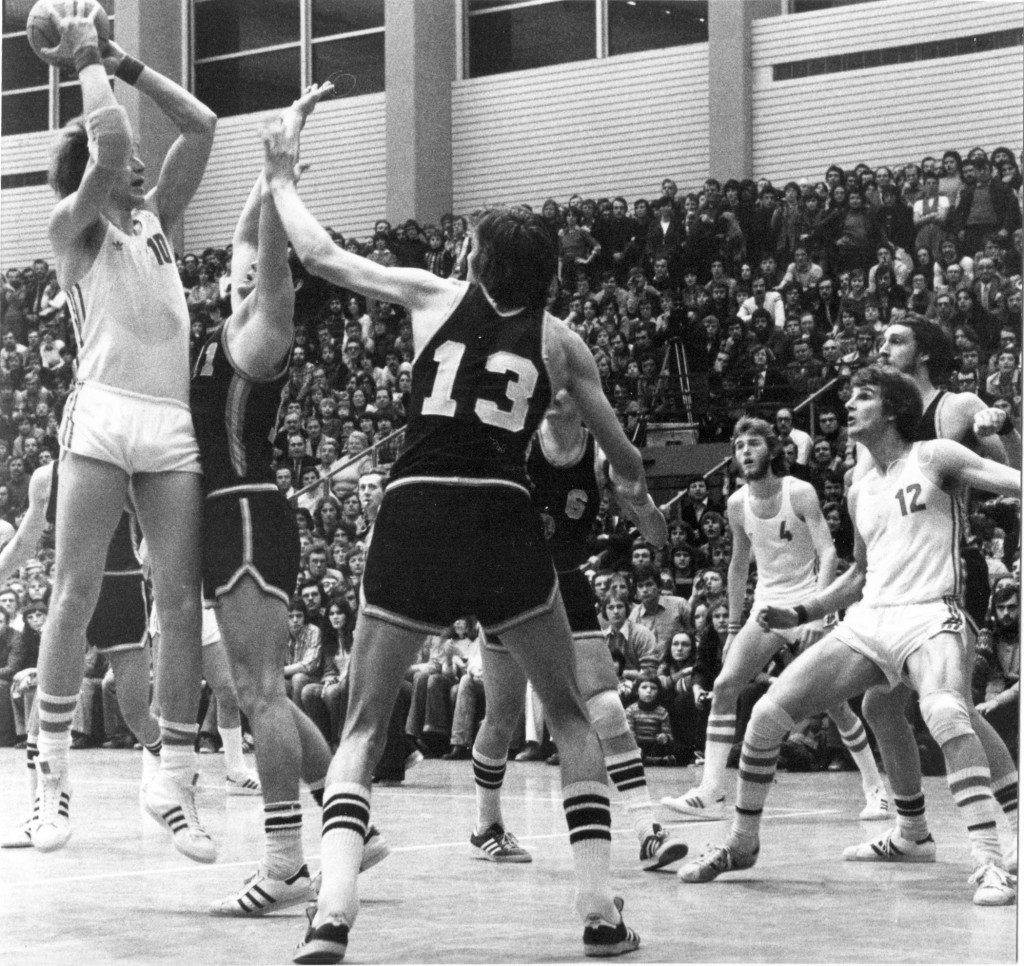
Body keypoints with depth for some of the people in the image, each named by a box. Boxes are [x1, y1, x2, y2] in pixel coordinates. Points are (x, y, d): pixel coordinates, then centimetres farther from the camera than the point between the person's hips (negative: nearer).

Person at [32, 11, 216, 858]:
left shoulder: (156, 219, 23)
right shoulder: (75, 225, 6)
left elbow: (201, 124, 22)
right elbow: (107, 140, -11)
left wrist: (122, 61, 19)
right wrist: (88, 62, 4)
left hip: (175, 424, 5)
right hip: (104, 415, -5)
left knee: (183, 606, -2)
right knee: (75, 597, -7)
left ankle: (174, 781, 3)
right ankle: (53, 778, -2)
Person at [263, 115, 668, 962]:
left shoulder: (435, 297, 11)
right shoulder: (558, 341, 13)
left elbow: (319, 256, 19)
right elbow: (622, 454, 24)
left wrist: (281, 179, 36)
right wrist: (641, 502, 46)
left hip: (414, 519, 0)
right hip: (503, 522, 0)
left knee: (364, 725, 10)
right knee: (571, 716, 18)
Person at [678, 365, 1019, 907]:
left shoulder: (934, 458, 2)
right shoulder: (861, 493, 21)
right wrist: (798, 615, 22)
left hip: (927, 615, -7)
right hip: (867, 621, 7)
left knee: (943, 711, -37)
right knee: (767, 714, -2)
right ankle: (742, 844, 17)